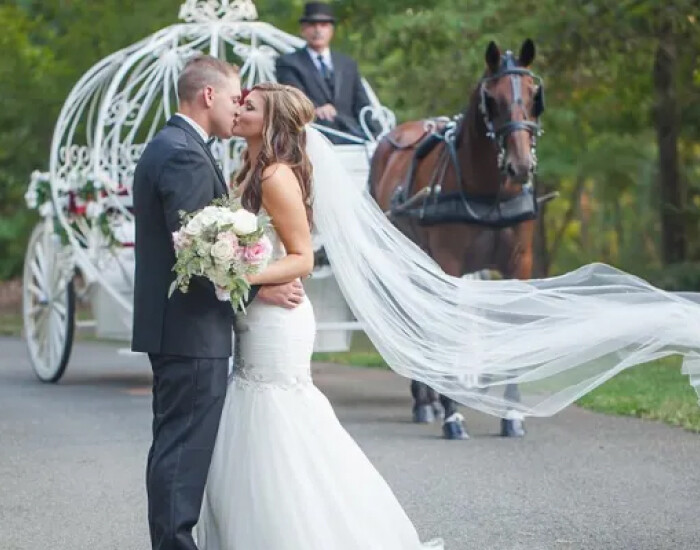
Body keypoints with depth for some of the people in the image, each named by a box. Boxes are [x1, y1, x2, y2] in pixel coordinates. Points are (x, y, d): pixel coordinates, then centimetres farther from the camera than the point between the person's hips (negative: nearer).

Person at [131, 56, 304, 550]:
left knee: (176, 444, 15)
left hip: (174, 326, 11)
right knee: (185, 446, -7)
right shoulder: (184, 156, -17)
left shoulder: (167, 146, 17)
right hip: (192, 328, -11)